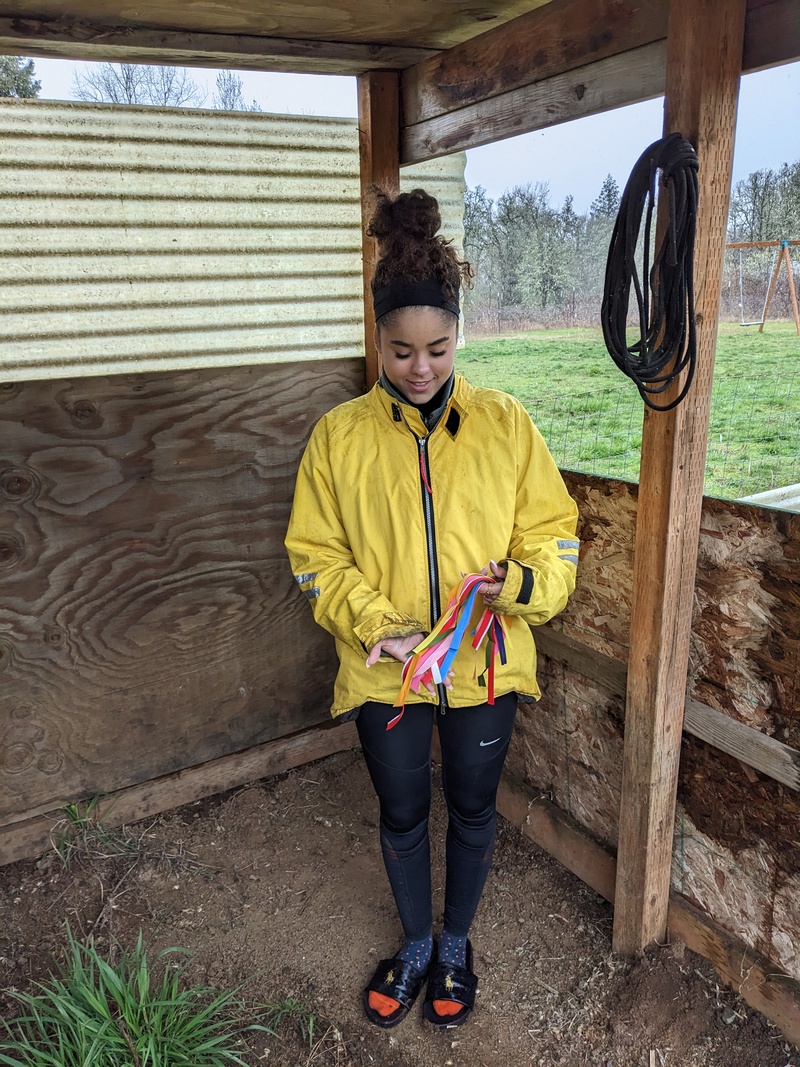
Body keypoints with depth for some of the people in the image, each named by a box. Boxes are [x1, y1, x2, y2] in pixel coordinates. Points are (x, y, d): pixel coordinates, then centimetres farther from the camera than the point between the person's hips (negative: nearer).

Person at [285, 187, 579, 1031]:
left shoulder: (506, 424, -7)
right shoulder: (340, 435, -7)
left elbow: (554, 533, -2)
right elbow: (316, 557, -4)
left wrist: (520, 582, -22)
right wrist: (376, 624, -18)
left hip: (485, 662, 0)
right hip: (386, 669, 0)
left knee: (472, 808, 19)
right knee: (402, 814, 18)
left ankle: (456, 945, 47)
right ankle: (416, 946, 47)